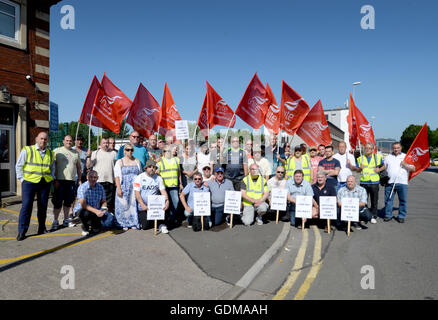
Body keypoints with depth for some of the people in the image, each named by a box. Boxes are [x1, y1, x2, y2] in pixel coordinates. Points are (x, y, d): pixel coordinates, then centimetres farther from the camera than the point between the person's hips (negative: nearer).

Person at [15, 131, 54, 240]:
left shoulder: (50, 153, 12)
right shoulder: (27, 150, 1)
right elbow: (18, 166, 4)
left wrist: (52, 178, 11)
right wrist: (22, 179, -2)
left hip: (45, 183, 4)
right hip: (30, 182, -3)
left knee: (43, 206, 8)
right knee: (26, 206, -5)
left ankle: (42, 227, 20)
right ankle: (22, 231, 3)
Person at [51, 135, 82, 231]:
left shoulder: (76, 153, 14)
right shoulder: (57, 151, 1)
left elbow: (78, 167, 19)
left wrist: (80, 179, 14)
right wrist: (55, 180, -9)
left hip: (72, 180, 4)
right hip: (60, 180, -4)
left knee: (68, 201, 10)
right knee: (58, 202, -1)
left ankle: (66, 220, 21)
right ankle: (55, 221, 8)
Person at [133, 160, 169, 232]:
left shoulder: (158, 178, 3)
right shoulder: (139, 178, -4)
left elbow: (163, 191, -6)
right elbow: (137, 193, -11)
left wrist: (167, 201, -26)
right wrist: (143, 205, -25)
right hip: (143, 207, -1)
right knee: (145, 226, -10)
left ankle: (161, 224, -11)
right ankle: (142, 218, 27)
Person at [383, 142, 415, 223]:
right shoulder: (388, 157, 14)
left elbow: (413, 169, 8)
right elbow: (383, 168, 16)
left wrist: (405, 165, -9)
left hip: (402, 182, -1)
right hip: (389, 182, 1)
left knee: (403, 200, 3)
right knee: (388, 199, 2)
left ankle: (401, 216, 14)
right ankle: (388, 215, 12)